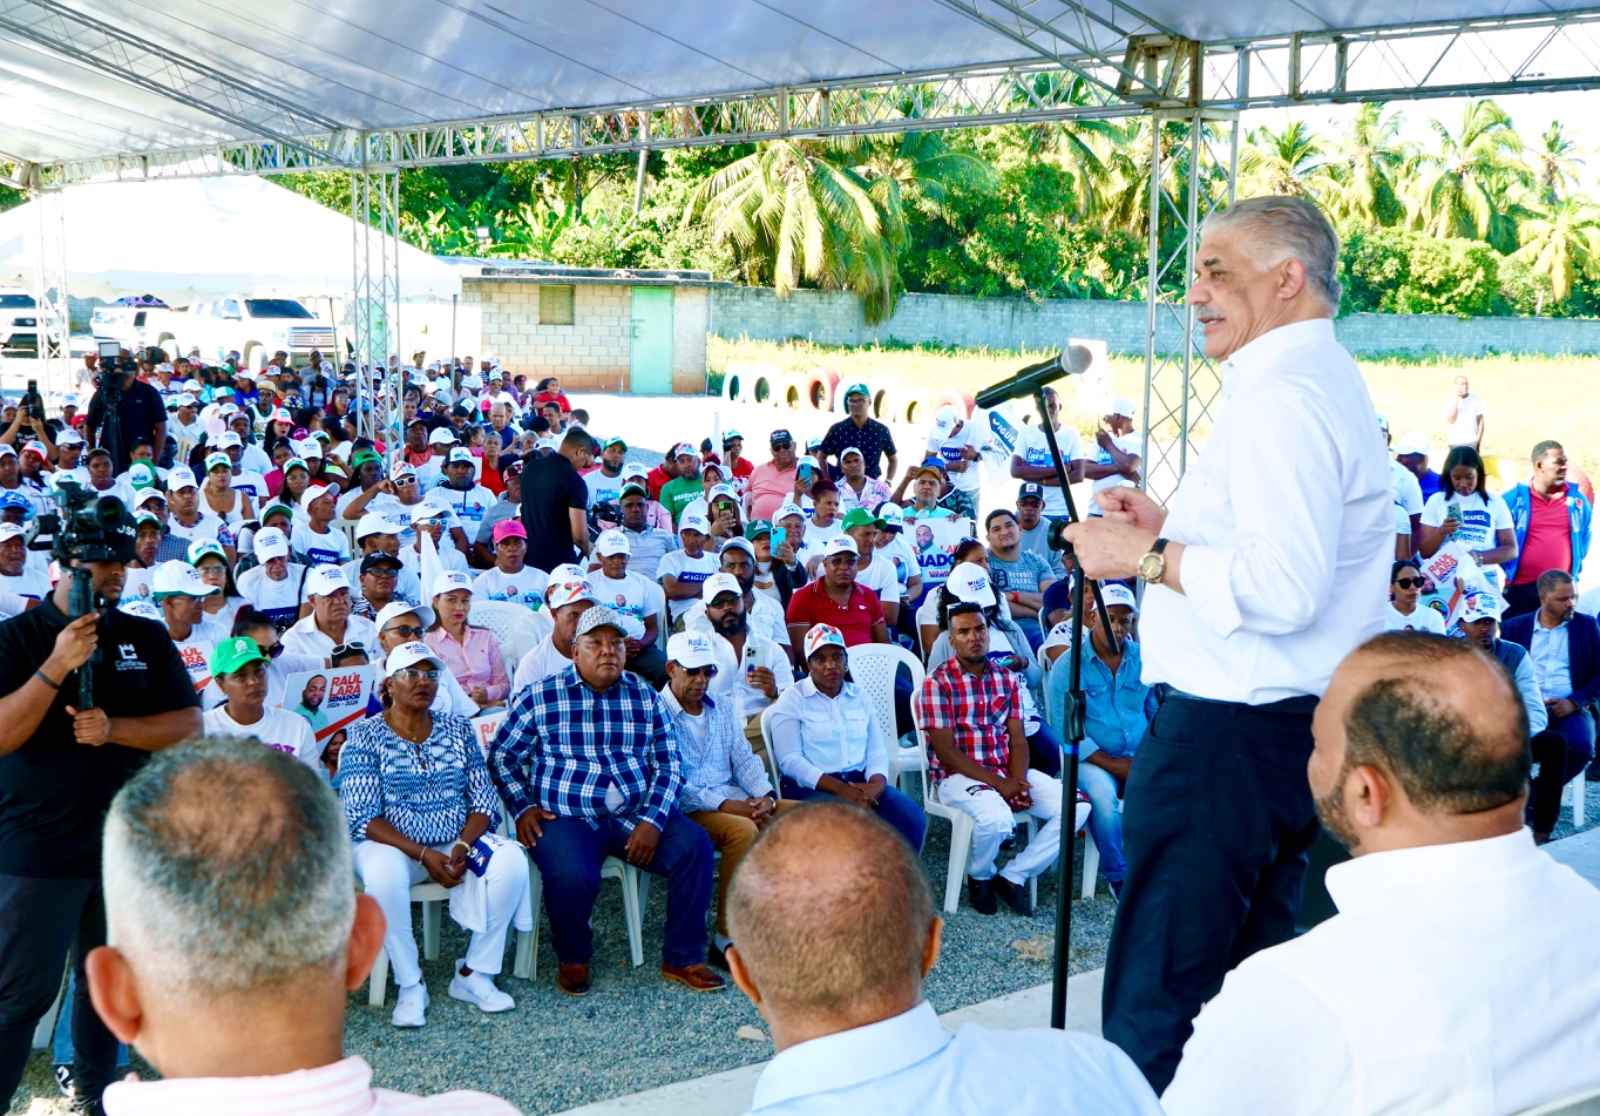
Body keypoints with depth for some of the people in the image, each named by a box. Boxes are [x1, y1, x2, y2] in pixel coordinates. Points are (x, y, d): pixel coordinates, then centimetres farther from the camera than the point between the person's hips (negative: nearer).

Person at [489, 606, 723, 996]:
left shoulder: (645, 697, 11)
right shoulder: (541, 697, 5)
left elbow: (669, 764, 7)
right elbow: (502, 756, 11)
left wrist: (652, 821, -8)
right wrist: (522, 808, -3)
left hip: (636, 816, 3)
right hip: (566, 818, -3)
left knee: (694, 845, -22)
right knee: (572, 876, -34)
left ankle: (682, 959, -7)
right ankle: (572, 959, -1)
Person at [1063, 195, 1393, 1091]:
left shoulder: (1284, 396, -17)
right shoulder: (1330, 382, 18)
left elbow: (1283, 589, -27)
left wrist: (1148, 559, -16)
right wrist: (1174, 527, 16)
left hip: (1234, 736, -11)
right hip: (1294, 724, 11)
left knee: (1157, 1007, -5)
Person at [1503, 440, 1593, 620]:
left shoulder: (1576, 500, 3)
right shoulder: (1514, 498, -5)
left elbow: (1586, 534, 19)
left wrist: (1576, 567, 16)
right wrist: (1508, 567, 5)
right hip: (1520, 586, -2)